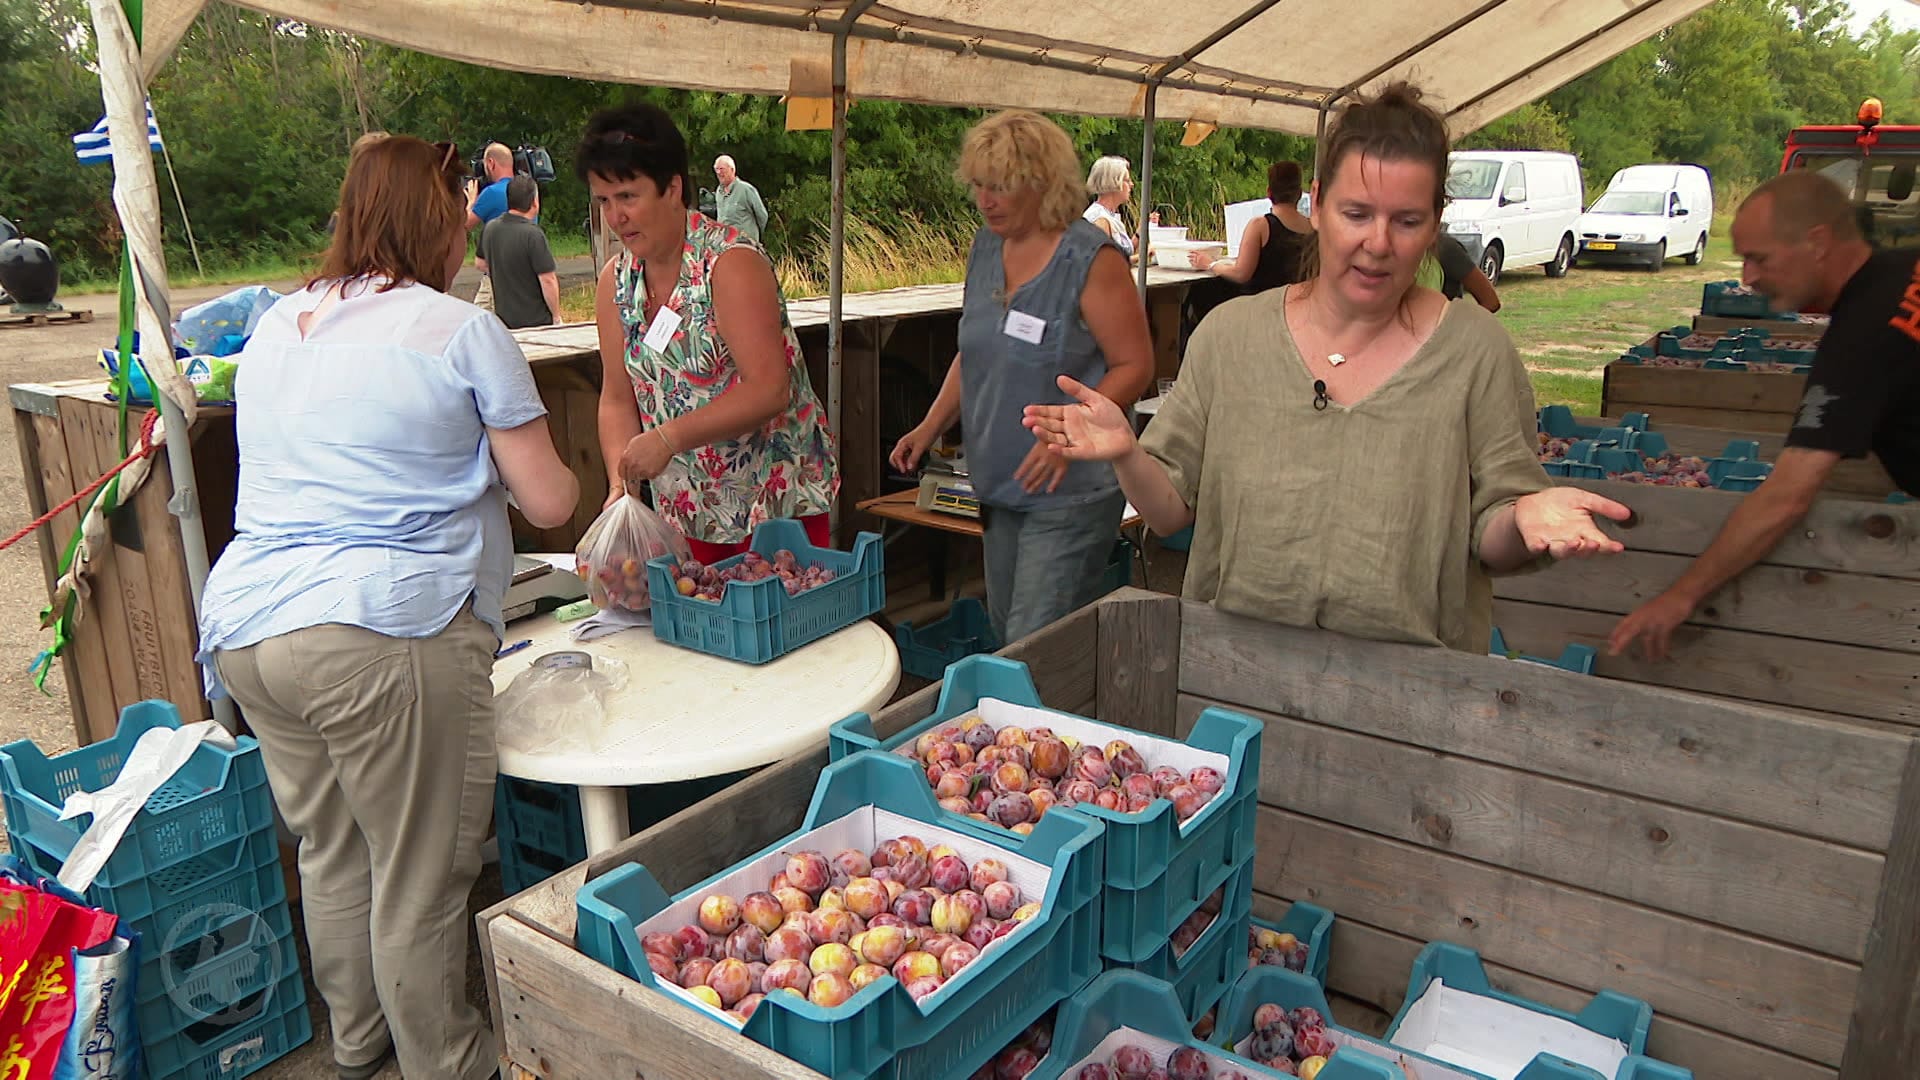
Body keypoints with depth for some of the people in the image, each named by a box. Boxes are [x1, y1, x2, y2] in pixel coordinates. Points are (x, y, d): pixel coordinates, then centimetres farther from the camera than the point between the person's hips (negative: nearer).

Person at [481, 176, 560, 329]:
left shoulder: (489, 229, 3)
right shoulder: (533, 235, -20)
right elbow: (547, 280, -20)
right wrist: (556, 316, -10)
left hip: (503, 318, 7)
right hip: (535, 321, -7)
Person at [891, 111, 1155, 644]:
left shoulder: (1091, 259, -13)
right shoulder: (985, 247, 9)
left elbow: (1134, 365, -13)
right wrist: (931, 426, 7)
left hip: (1068, 489, -7)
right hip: (1000, 485, 8)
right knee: (1003, 633, 16)